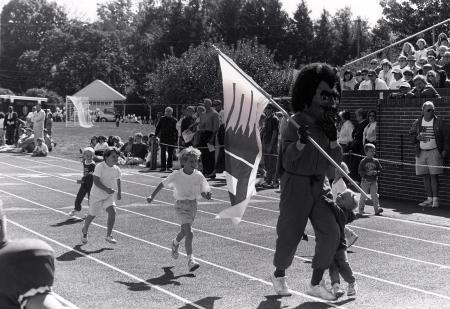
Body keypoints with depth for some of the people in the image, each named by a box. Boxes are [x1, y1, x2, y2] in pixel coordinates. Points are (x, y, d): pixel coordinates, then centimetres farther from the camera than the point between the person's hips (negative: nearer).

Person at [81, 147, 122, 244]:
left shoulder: (116, 169, -3)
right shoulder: (100, 167, -20)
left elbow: (118, 181, 16)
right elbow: (96, 181, -26)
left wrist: (119, 192, 11)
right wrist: (106, 189, -36)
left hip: (109, 196, 4)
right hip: (97, 195, -4)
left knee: (112, 212, -15)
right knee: (92, 215, 8)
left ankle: (108, 236, -4)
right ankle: (84, 232, 36)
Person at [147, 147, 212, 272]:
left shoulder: (198, 176, -5)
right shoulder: (176, 175, -11)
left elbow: (203, 191, -4)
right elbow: (162, 184, 1)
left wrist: (206, 195, -27)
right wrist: (152, 196, 3)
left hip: (193, 204, 4)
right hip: (181, 205, -4)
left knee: (184, 231, 22)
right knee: (189, 233, -17)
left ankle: (175, 244, 54)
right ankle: (190, 260, -16)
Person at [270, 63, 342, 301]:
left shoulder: (329, 123, 6)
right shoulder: (296, 122, -12)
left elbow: (337, 160, 2)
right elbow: (287, 158, -18)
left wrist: (332, 138, -14)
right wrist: (301, 142, -35)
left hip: (319, 184, 6)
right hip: (296, 184, -5)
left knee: (330, 233, -4)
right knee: (290, 234, 5)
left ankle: (315, 284, 10)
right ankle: (279, 275, 33)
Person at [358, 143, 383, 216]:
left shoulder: (376, 161, 5)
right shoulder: (363, 161, -4)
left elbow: (380, 170, 8)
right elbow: (360, 171, -7)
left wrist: (376, 172, -12)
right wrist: (367, 173, -21)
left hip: (374, 181, 2)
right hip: (365, 180, -2)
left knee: (374, 195, -5)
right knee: (363, 196, 4)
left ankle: (377, 209, -6)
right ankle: (361, 209, 15)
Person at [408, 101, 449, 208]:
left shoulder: (439, 122, 0)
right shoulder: (417, 123, 8)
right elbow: (411, 135, 15)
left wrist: (445, 150, -6)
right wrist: (417, 137, -6)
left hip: (434, 152, -4)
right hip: (421, 152, 4)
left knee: (434, 175, -8)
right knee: (425, 176, 5)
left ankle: (435, 199, -3)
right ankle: (429, 199, 13)